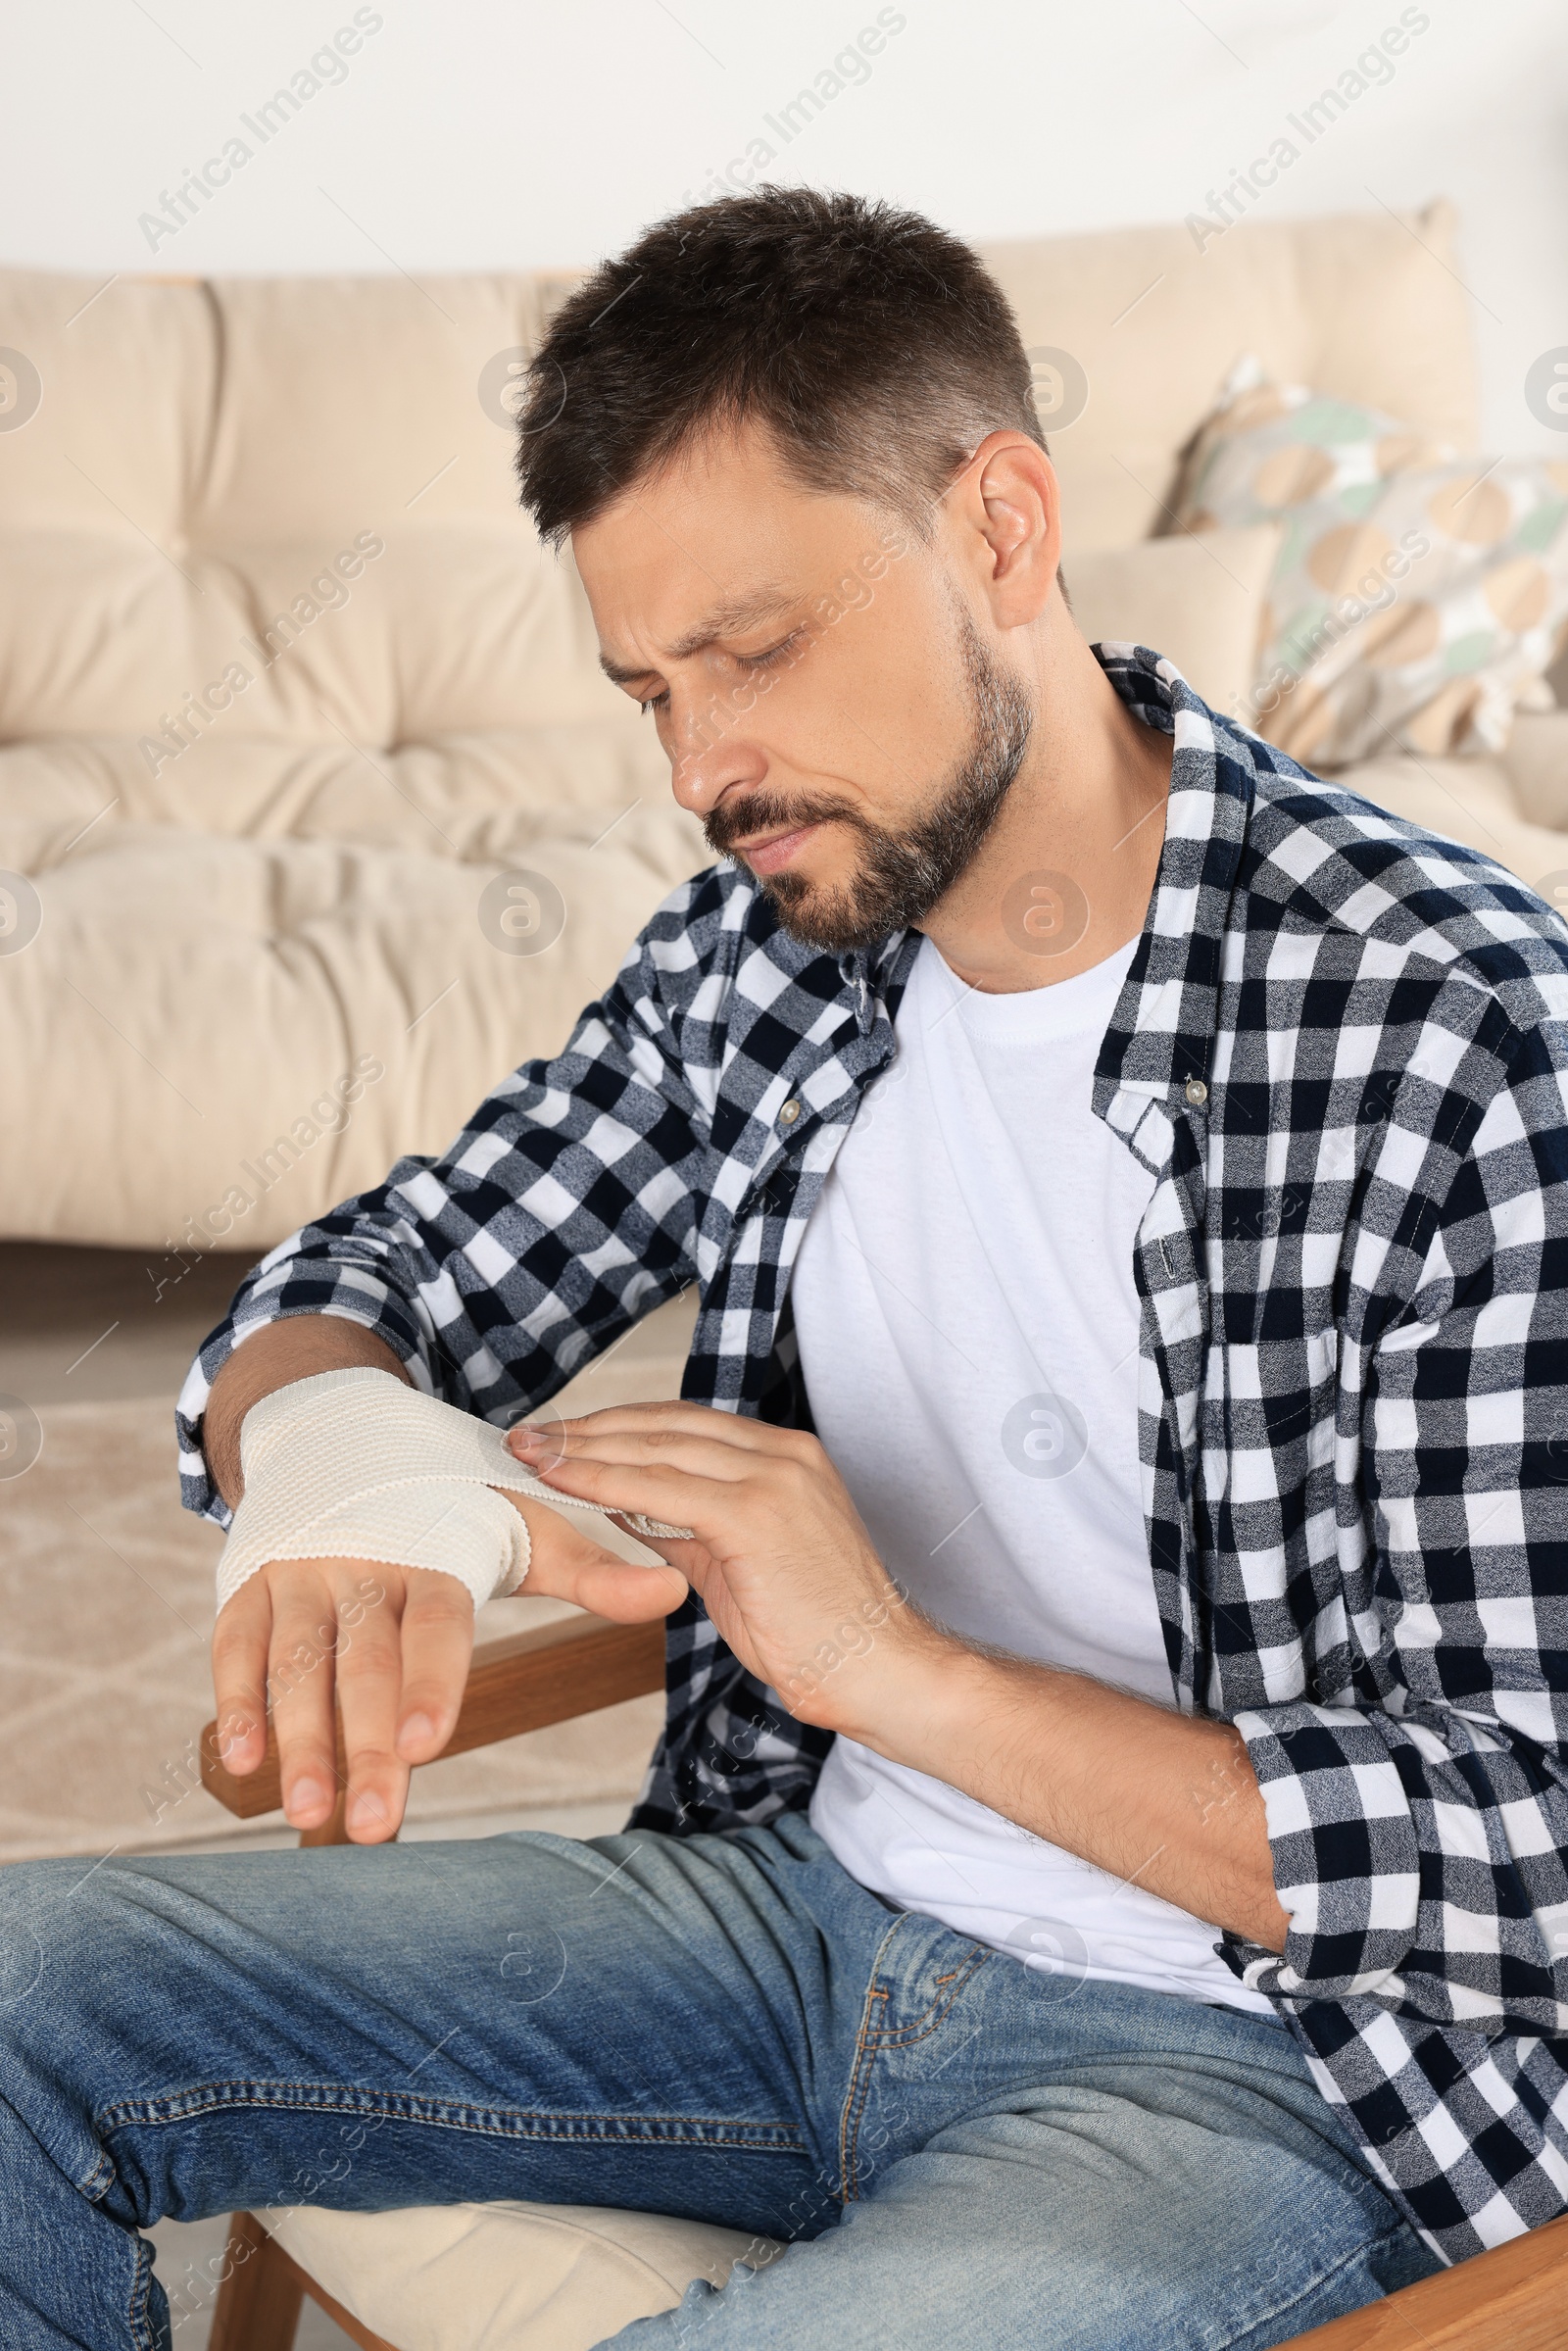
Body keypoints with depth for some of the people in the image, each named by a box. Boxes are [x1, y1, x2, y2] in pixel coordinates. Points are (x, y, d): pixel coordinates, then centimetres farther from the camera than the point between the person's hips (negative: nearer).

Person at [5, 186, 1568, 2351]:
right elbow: (370, 1284, 6)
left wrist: (901, 1669, -29)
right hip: (803, 1905, 6)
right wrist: (330, 1431, -20)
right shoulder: (767, 949, 0)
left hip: (1268, 2054, -6)